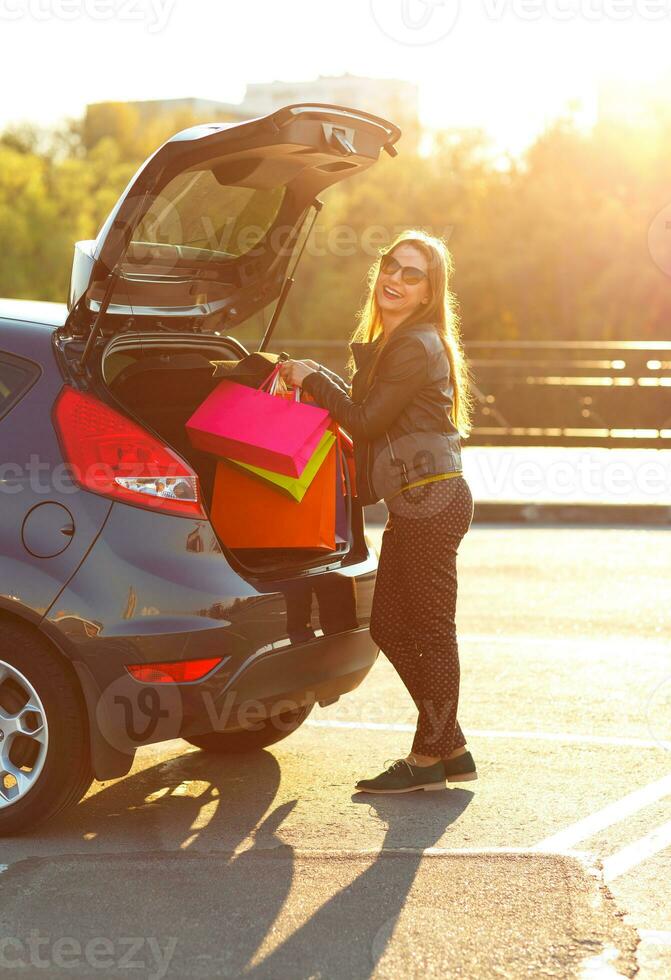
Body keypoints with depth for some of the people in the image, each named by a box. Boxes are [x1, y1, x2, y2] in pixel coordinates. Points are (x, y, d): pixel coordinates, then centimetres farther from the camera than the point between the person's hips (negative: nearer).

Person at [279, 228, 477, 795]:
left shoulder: (417, 346, -14)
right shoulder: (386, 342, 18)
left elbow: (367, 420, -14)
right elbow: (368, 412, 20)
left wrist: (313, 378, -4)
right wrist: (318, 385, 9)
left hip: (433, 502, -11)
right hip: (412, 505, 11)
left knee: (432, 630, -3)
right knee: (391, 626, 13)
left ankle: (430, 756, 5)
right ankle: (451, 749, 20)